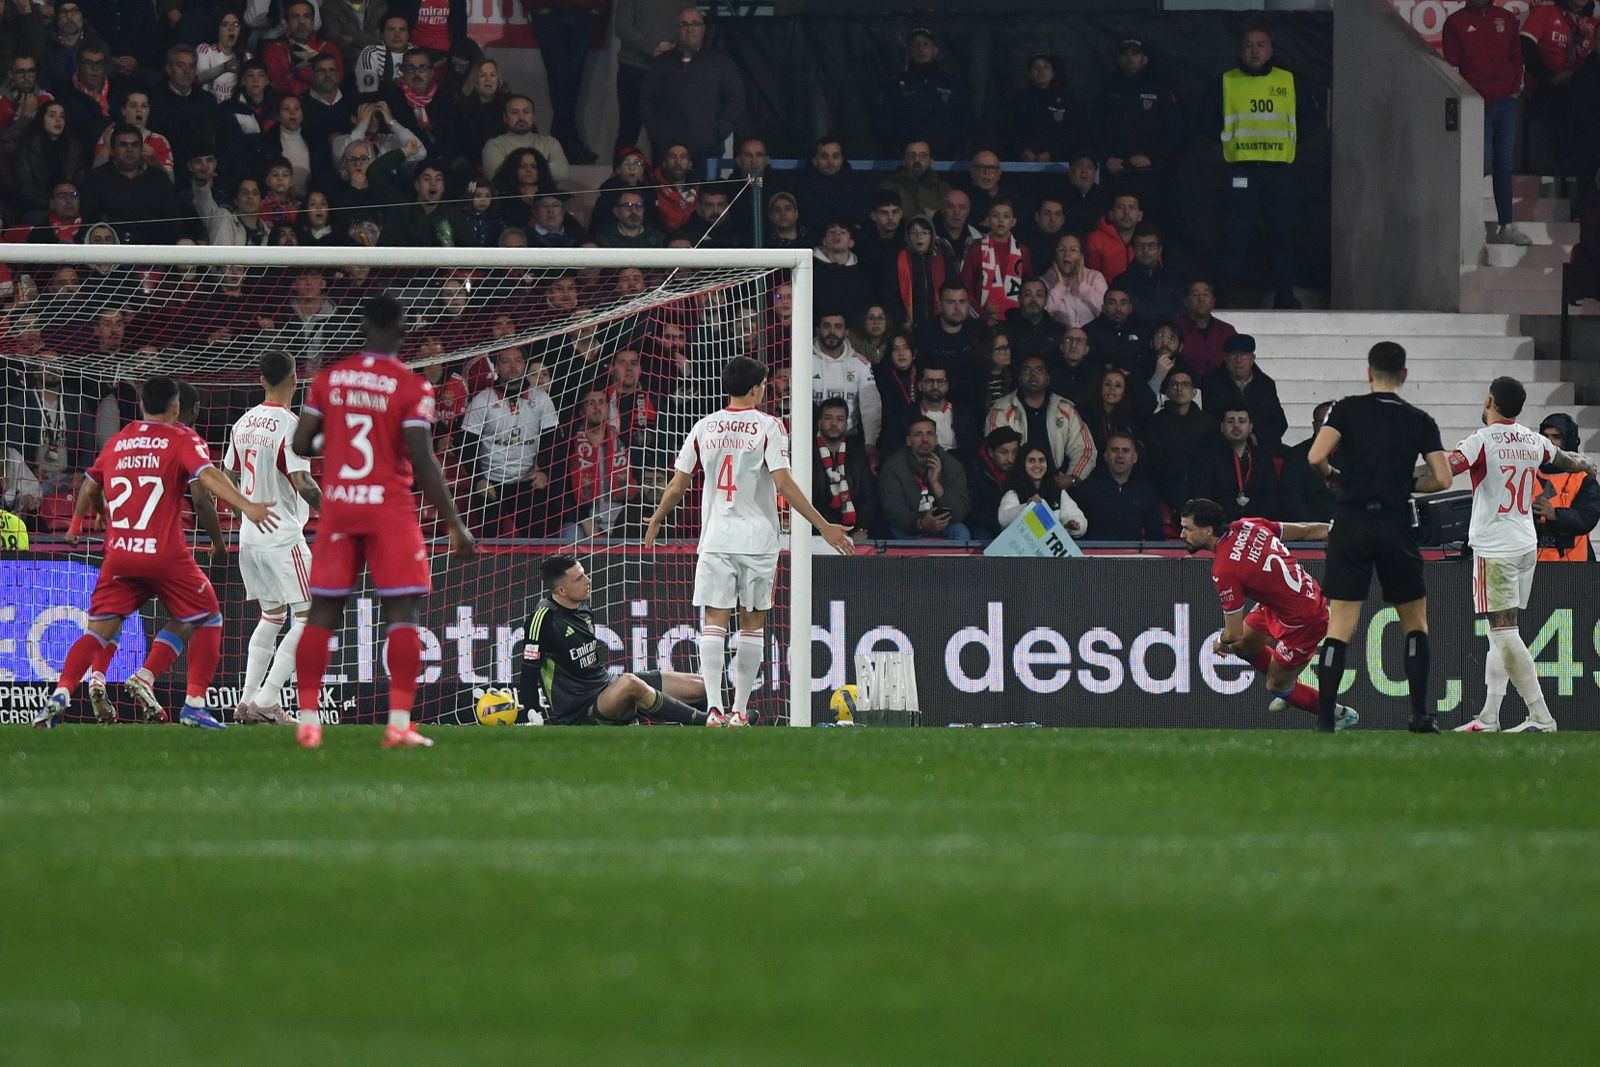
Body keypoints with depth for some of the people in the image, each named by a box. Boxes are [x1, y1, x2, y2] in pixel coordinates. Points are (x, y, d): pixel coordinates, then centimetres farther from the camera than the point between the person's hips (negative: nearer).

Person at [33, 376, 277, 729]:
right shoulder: (181, 439, 1)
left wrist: (77, 523, 45)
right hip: (166, 555, -4)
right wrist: (246, 505, -25)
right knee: (209, 620, 13)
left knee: (99, 630, 7)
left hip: (119, 555, 4)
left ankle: (61, 694, -13)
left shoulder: (116, 442, 15)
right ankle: (194, 704, 4)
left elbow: (90, 487, 26)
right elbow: (207, 475, -15)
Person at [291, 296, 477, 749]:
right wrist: (455, 525, -7)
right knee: (402, 613, -1)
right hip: (390, 506, -3)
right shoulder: (412, 387, -8)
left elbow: (301, 445, 3)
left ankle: (308, 721, 6)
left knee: (323, 611, 9)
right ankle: (399, 724, -9)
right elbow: (423, 462, -12)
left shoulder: (329, 379, 3)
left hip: (337, 505, 3)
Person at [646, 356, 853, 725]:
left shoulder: (704, 428, 5)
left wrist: (655, 523, 25)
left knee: (714, 621, 0)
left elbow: (676, 487, 8)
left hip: (716, 538, 2)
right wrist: (824, 526, -11)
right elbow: (784, 483, -13)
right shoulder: (768, 427, -5)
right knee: (752, 623, 7)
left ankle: (714, 707, -14)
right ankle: (739, 710, 7)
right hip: (758, 538, -2)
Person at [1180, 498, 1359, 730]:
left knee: (1275, 686, 10)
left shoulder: (1223, 571, -29)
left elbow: (1233, 635, -20)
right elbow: (1309, 531, 1)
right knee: (1244, 645, 21)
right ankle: (1288, 686, 42)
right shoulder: (1247, 526, -8)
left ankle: (1340, 715, 26)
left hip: (1303, 621, -9)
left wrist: (1222, 644, 4)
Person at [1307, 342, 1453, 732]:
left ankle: (1323, 721, -8)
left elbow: (1316, 457, -12)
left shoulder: (1347, 409, 0)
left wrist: (1334, 476, 9)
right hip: (1397, 527, 1)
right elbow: (1442, 480, -3)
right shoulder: (1420, 421, 4)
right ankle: (1420, 714, 9)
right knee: (1415, 622, 15)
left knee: (1339, 628, 0)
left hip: (1351, 524, -1)